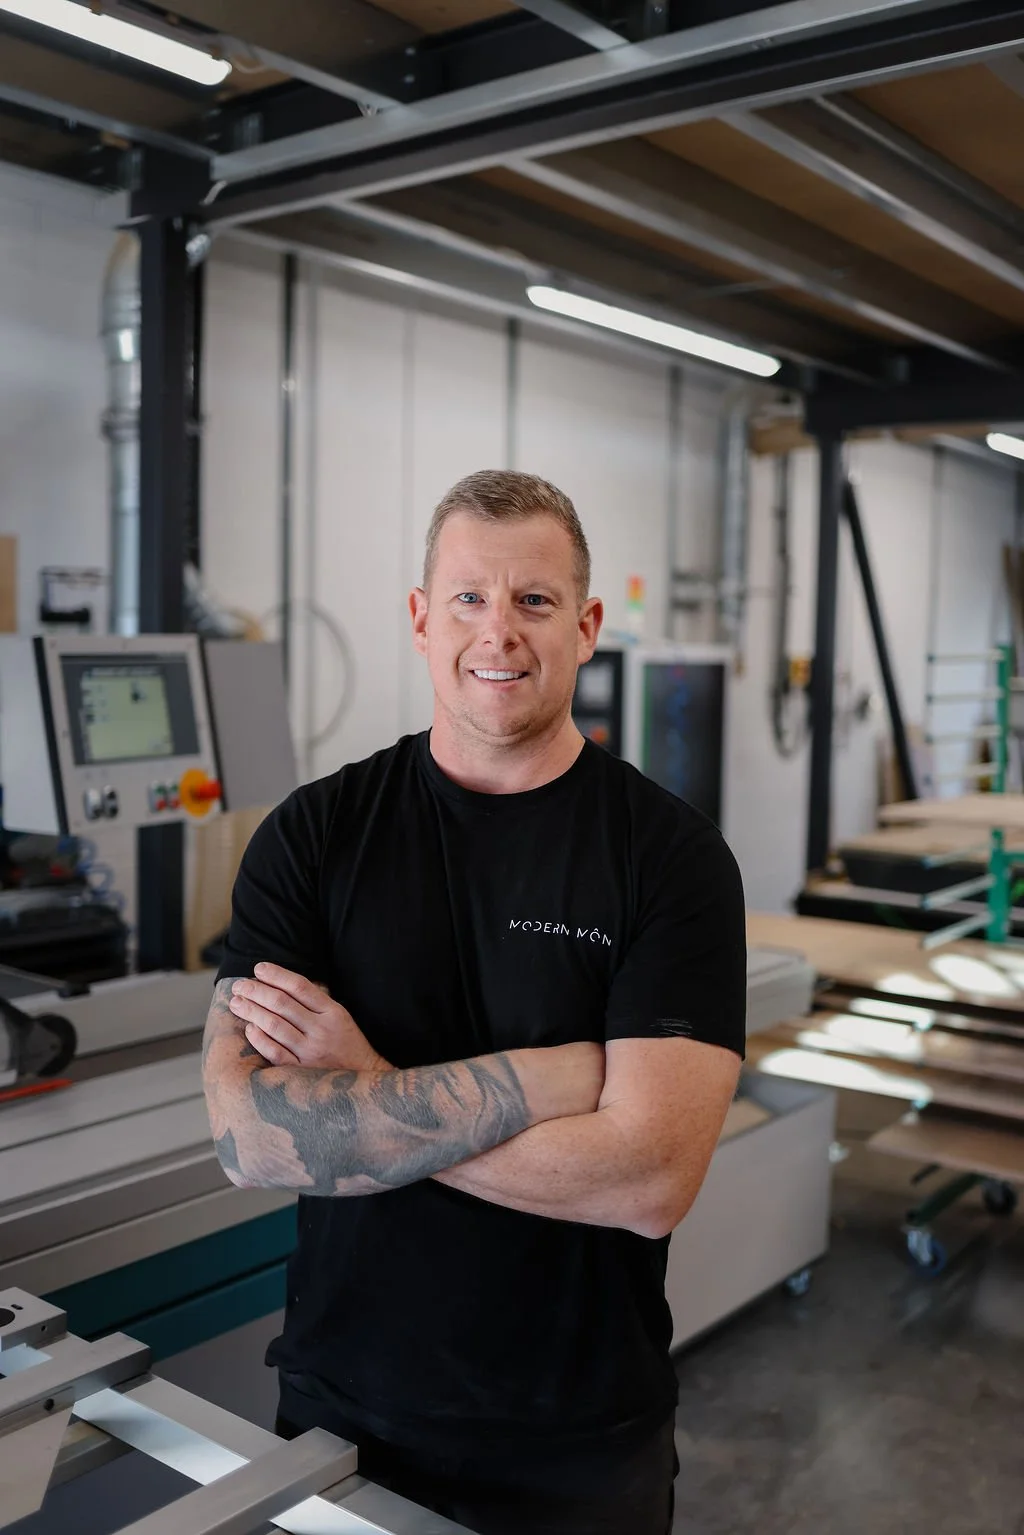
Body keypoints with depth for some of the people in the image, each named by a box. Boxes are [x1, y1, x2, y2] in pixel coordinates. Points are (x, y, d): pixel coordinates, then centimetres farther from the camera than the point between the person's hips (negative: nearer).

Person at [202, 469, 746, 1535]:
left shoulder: (672, 853, -12)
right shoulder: (312, 835, -7)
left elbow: (650, 1179, -21)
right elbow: (246, 1135, -18)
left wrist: (367, 1096, -19)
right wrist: (557, 1076, -22)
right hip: (340, 1410, 1)